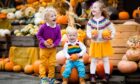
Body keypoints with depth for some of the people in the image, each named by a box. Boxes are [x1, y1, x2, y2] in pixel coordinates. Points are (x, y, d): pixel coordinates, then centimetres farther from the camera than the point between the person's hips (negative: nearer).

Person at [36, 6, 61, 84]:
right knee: (43, 63, 5)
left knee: (52, 63, 10)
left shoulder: (57, 27, -11)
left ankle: (51, 77, 24)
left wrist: (54, 44, -19)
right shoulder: (43, 27, -19)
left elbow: (59, 38, -4)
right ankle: (43, 77, 11)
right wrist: (43, 42, -20)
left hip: (53, 48, 3)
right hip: (44, 48, -3)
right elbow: (38, 35, -7)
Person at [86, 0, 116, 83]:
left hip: (105, 43, -2)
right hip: (95, 44, 2)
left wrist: (111, 37, -22)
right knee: (93, 60, 8)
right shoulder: (91, 21, -7)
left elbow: (113, 29, -7)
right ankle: (92, 76, 17)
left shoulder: (106, 20, -13)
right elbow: (88, 31, -5)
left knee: (106, 59, 8)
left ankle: (107, 75, 19)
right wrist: (91, 36, -25)